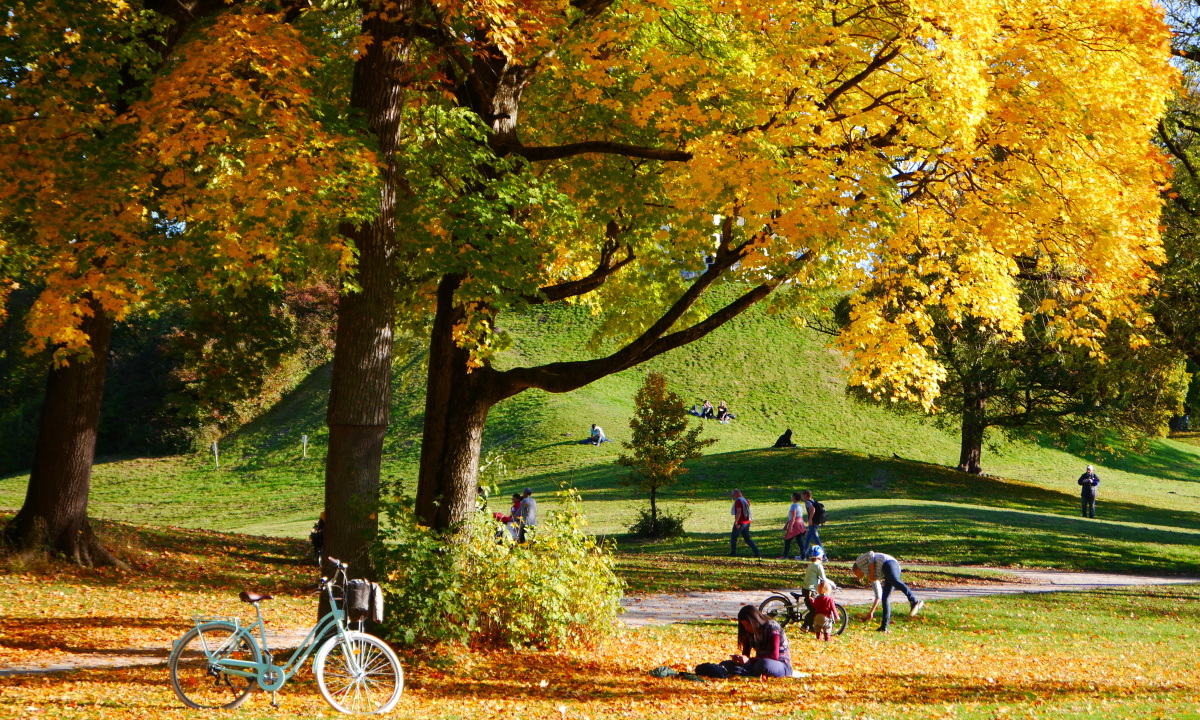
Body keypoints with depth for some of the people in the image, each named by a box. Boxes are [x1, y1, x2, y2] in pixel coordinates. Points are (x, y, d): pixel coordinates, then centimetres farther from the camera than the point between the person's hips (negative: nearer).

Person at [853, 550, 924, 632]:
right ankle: (884, 627, 3)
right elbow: (878, 596, 39)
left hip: (888, 564, -8)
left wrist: (871, 573, -1)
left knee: (895, 582, -32)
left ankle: (914, 602, -56)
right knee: (885, 598, 8)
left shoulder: (859, 561, 23)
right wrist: (871, 612, 45)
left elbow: (871, 554, 2)